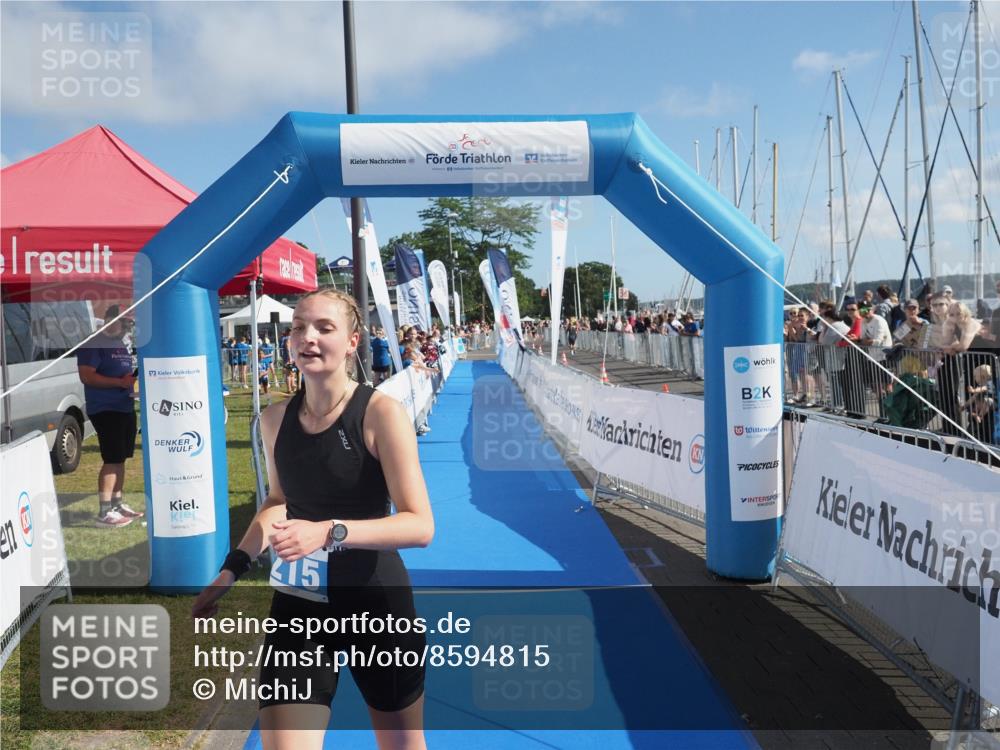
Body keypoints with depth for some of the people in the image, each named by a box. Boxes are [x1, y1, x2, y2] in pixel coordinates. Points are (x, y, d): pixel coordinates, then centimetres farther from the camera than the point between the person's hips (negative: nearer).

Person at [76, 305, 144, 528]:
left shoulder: (122, 345, 17)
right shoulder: (93, 344, -11)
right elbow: (86, 376, -19)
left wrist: (135, 377, 7)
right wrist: (119, 382, -24)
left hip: (125, 408, 9)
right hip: (104, 410, -9)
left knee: (120, 459, 13)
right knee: (112, 460, -10)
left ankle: (118, 504, 22)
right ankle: (104, 513, -6)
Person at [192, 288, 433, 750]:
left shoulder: (380, 413, -17)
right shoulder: (275, 419, -2)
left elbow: (420, 525, -21)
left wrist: (330, 533, -32)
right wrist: (234, 567, 10)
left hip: (376, 604, -3)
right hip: (300, 606, 3)